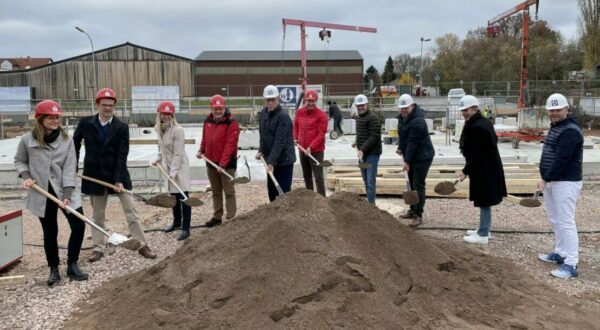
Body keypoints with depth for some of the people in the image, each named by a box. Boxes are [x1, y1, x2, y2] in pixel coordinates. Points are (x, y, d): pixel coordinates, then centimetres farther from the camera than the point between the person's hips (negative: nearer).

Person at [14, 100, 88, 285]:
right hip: (42, 193, 0)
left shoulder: (66, 139, -6)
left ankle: (72, 265, 12)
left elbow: (69, 168, -10)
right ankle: (54, 269, 25)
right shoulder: (28, 140, -5)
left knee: (79, 225, -6)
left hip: (65, 191, 0)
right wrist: (26, 176, -9)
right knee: (50, 232, 9)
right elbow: (19, 161, 10)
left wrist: (67, 194, -18)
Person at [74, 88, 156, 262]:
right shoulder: (85, 123, -2)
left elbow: (122, 155, -12)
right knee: (97, 215, 12)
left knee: (131, 211, 1)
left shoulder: (122, 127, -8)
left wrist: (119, 179, -19)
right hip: (95, 175, 2)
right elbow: (75, 144, 13)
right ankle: (98, 248, 24)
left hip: (117, 174, -1)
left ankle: (142, 245, 10)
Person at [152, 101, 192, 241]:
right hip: (168, 166, 7)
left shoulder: (178, 130, -20)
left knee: (183, 196, -6)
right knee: (173, 195, 17)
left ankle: (185, 228, -4)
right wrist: (158, 160, 22)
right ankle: (176, 222, 32)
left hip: (180, 166, -7)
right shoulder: (159, 129, 4)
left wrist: (174, 171, -22)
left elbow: (178, 153, -20)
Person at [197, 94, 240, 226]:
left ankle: (230, 219, 6)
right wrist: (201, 151, 0)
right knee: (215, 191, 15)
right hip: (211, 162, 7)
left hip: (227, 163, -7)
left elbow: (230, 145, -21)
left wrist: (222, 163, -26)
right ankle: (217, 217, 25)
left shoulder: (232, 123, -14)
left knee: (229, 191, 0)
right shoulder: (208, 121, 7)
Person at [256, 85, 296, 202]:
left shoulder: (283, 117, -19)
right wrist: (261, 150, 2)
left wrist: (272, 162, -26)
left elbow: (279, 142, -24)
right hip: (270, 159, 8)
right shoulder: (262, 114, 6)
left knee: (283, 191, -5)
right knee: (271, 189, 15)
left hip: (284, 160, -8)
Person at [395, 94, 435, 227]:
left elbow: (412, 143, -28)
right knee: (412, 185, 16)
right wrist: (400, 147, 14)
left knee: (418, 186, -8)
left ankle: (418, 215, -3)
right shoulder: (403, 116, 4)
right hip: (412, 156, 10)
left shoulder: (417, 121, -27)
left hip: (422, 157, -10)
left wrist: (407, 161, -27)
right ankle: (413, 210, 28)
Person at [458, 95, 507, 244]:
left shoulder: (476, 127, -21)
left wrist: (466, 171, -19)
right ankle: (484, 229, 31)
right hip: (490, 168, 11)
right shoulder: (484, 122, 11)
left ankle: (483, 235, 5)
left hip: (485, 170, -10)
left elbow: (476, 154, -23)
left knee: (484, 201, -3)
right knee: (485, 201, 19)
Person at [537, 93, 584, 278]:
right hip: (551, 181, 10)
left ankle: (571, 265, -3)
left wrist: (546, 179, -20)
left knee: (566, 222, -8)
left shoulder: (570, 131, -18)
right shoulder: (555, 126, 15)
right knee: (555, 220, 18)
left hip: (566, 182, -10)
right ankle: (560, 253, 31)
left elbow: (561, 160, -24)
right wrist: (546, 179, 14)